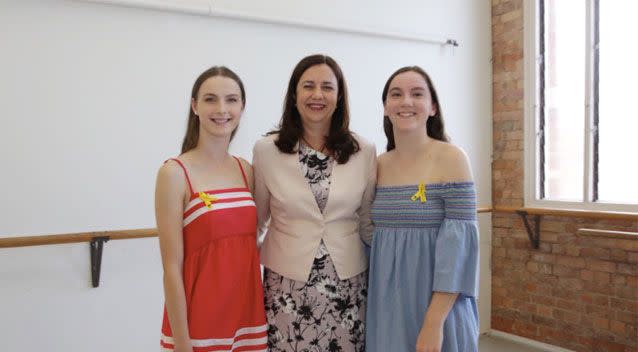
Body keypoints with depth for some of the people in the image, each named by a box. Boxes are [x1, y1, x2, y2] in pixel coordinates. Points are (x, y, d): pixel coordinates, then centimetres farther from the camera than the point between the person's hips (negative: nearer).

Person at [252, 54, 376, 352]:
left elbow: (367, 223, 10)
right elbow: (255, 220, 8)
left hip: (348, 285, 1)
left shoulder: (364, 152, -1)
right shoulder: (266, 150, -4)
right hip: (287, 285, -1)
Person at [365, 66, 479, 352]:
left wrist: (434, 322, -19)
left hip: (437, 305, -4)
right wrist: (373, 302, 9)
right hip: (386, 305, 5)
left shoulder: (451, 159, -11)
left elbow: (459, 241, -15)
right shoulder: (379, 165, 3)